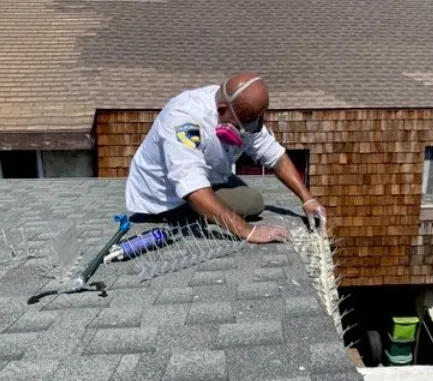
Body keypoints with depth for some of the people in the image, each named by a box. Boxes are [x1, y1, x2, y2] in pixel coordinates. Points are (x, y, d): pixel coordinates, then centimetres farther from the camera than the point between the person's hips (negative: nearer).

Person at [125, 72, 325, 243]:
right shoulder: (185, 117, -37)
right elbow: (192, 189, -46)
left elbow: (276, 156, -6)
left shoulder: (244, 112, -13)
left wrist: (307, 198, -15)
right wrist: (247, 231, -49)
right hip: (162, 199, -8)